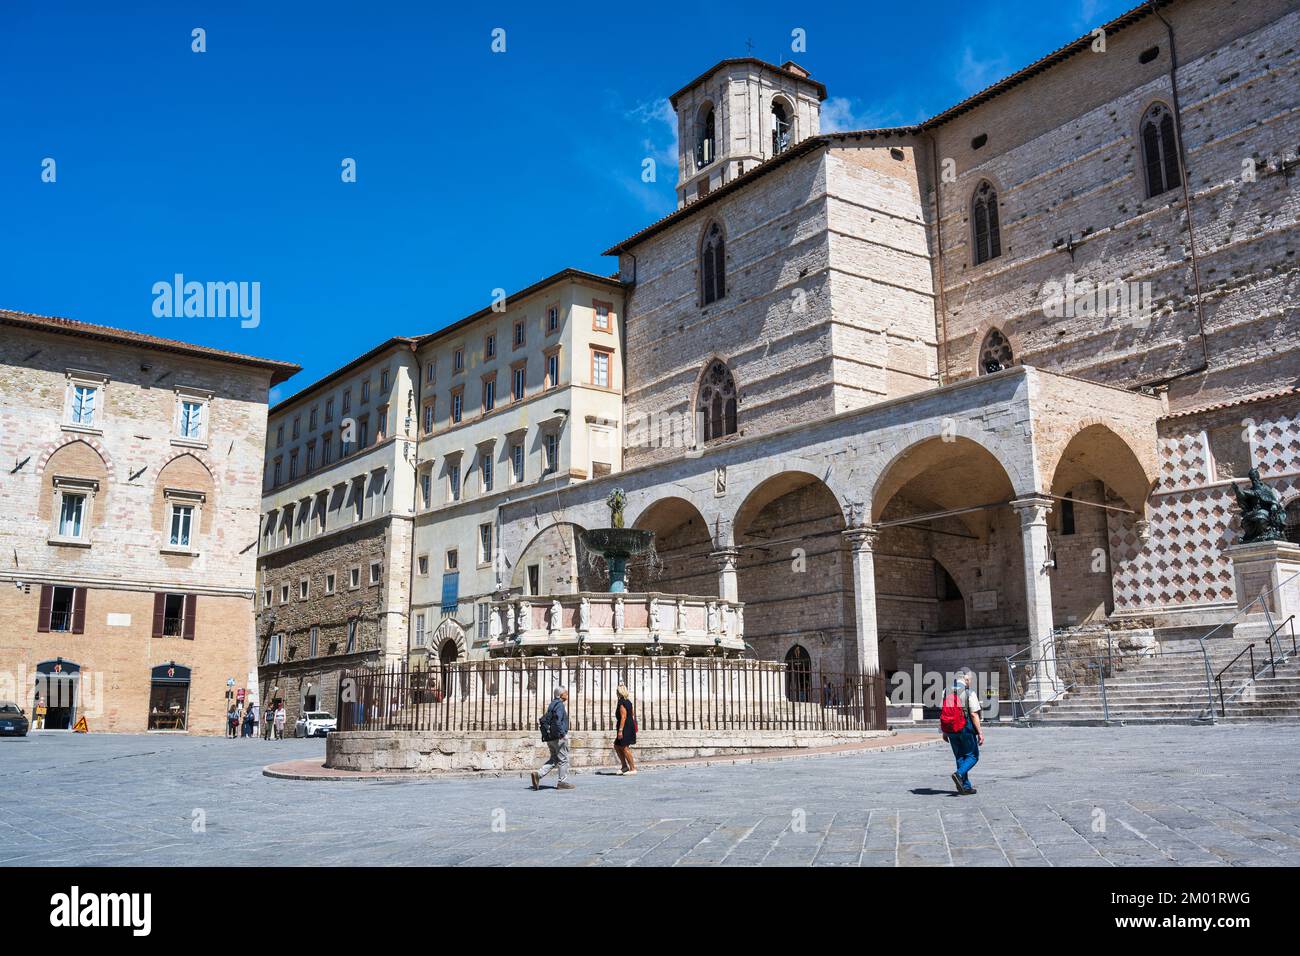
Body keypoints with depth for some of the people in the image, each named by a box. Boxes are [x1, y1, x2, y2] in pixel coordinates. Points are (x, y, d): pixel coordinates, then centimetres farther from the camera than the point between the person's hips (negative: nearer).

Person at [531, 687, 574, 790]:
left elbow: (543, 720, 21)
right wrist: (562, 733, -24)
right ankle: (563, 782, 7)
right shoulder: (560, 705, -13)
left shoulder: (552, 705, 17)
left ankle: (538, 773, -2)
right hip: (559, 737, -9)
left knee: (553, 759, 13)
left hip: (551, 738, 9)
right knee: (563, 759, 2)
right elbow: (557, 719, -28)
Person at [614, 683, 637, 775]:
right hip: (630, 727, 10)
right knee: (617, 746, 16)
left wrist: (620, 730, -22)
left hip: (625, 728, -10)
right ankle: (625, 766, 17)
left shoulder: (622, 703, -15)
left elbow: (623, 717, -21)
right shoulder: (628, 702, 13)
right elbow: (632, 714, 18)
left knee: (624, 748, -5)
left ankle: (633, 768, -3)